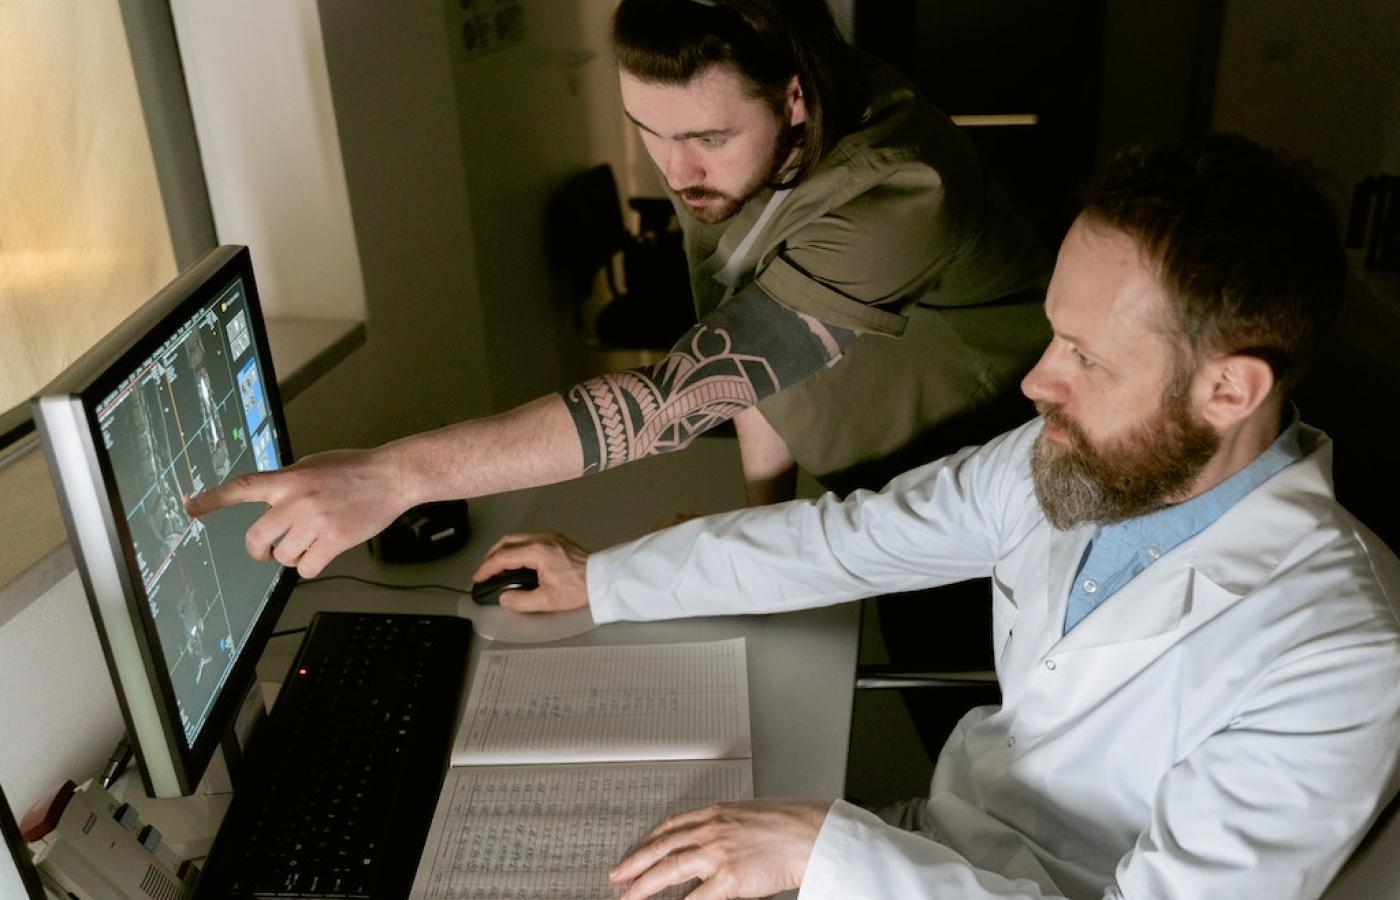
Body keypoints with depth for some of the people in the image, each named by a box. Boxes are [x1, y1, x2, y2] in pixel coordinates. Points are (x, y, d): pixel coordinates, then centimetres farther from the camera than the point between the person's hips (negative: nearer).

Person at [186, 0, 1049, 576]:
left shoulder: (891, 192, -38)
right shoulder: (719, 135, -13)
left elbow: (692, 388, -46)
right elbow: (745, 358, -4)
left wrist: (400, 473, -50)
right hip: (889, 495, 6)